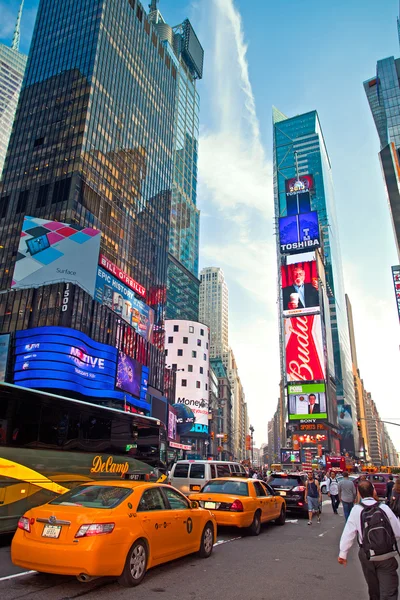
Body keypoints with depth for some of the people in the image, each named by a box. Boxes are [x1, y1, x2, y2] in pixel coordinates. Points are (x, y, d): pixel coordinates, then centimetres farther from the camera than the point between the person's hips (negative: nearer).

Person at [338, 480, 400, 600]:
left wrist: (343, 553, 0)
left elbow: (348, 533, -8)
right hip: (387, 556, -1)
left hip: (367, 555, 1)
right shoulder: (384, 508, -9)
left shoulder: (356, 510, -9)